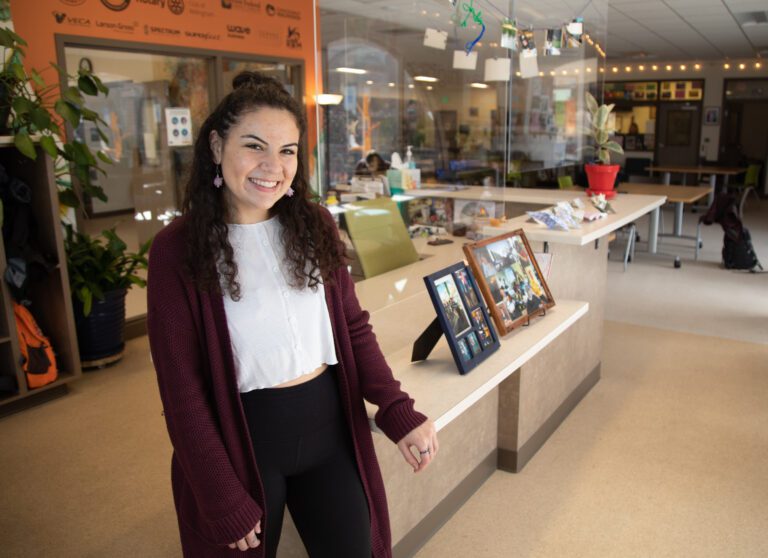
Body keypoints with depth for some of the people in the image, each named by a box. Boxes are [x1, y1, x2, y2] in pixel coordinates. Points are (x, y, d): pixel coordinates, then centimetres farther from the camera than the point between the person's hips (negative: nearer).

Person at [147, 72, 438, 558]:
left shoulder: (316, 225, -1)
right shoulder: (178, 249, -12)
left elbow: (354, 327, 3)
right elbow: (182, 389, -11)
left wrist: (399, 411, -11)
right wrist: (225, 502, -10)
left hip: (329, 427, 4)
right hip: (242, 440, -3)